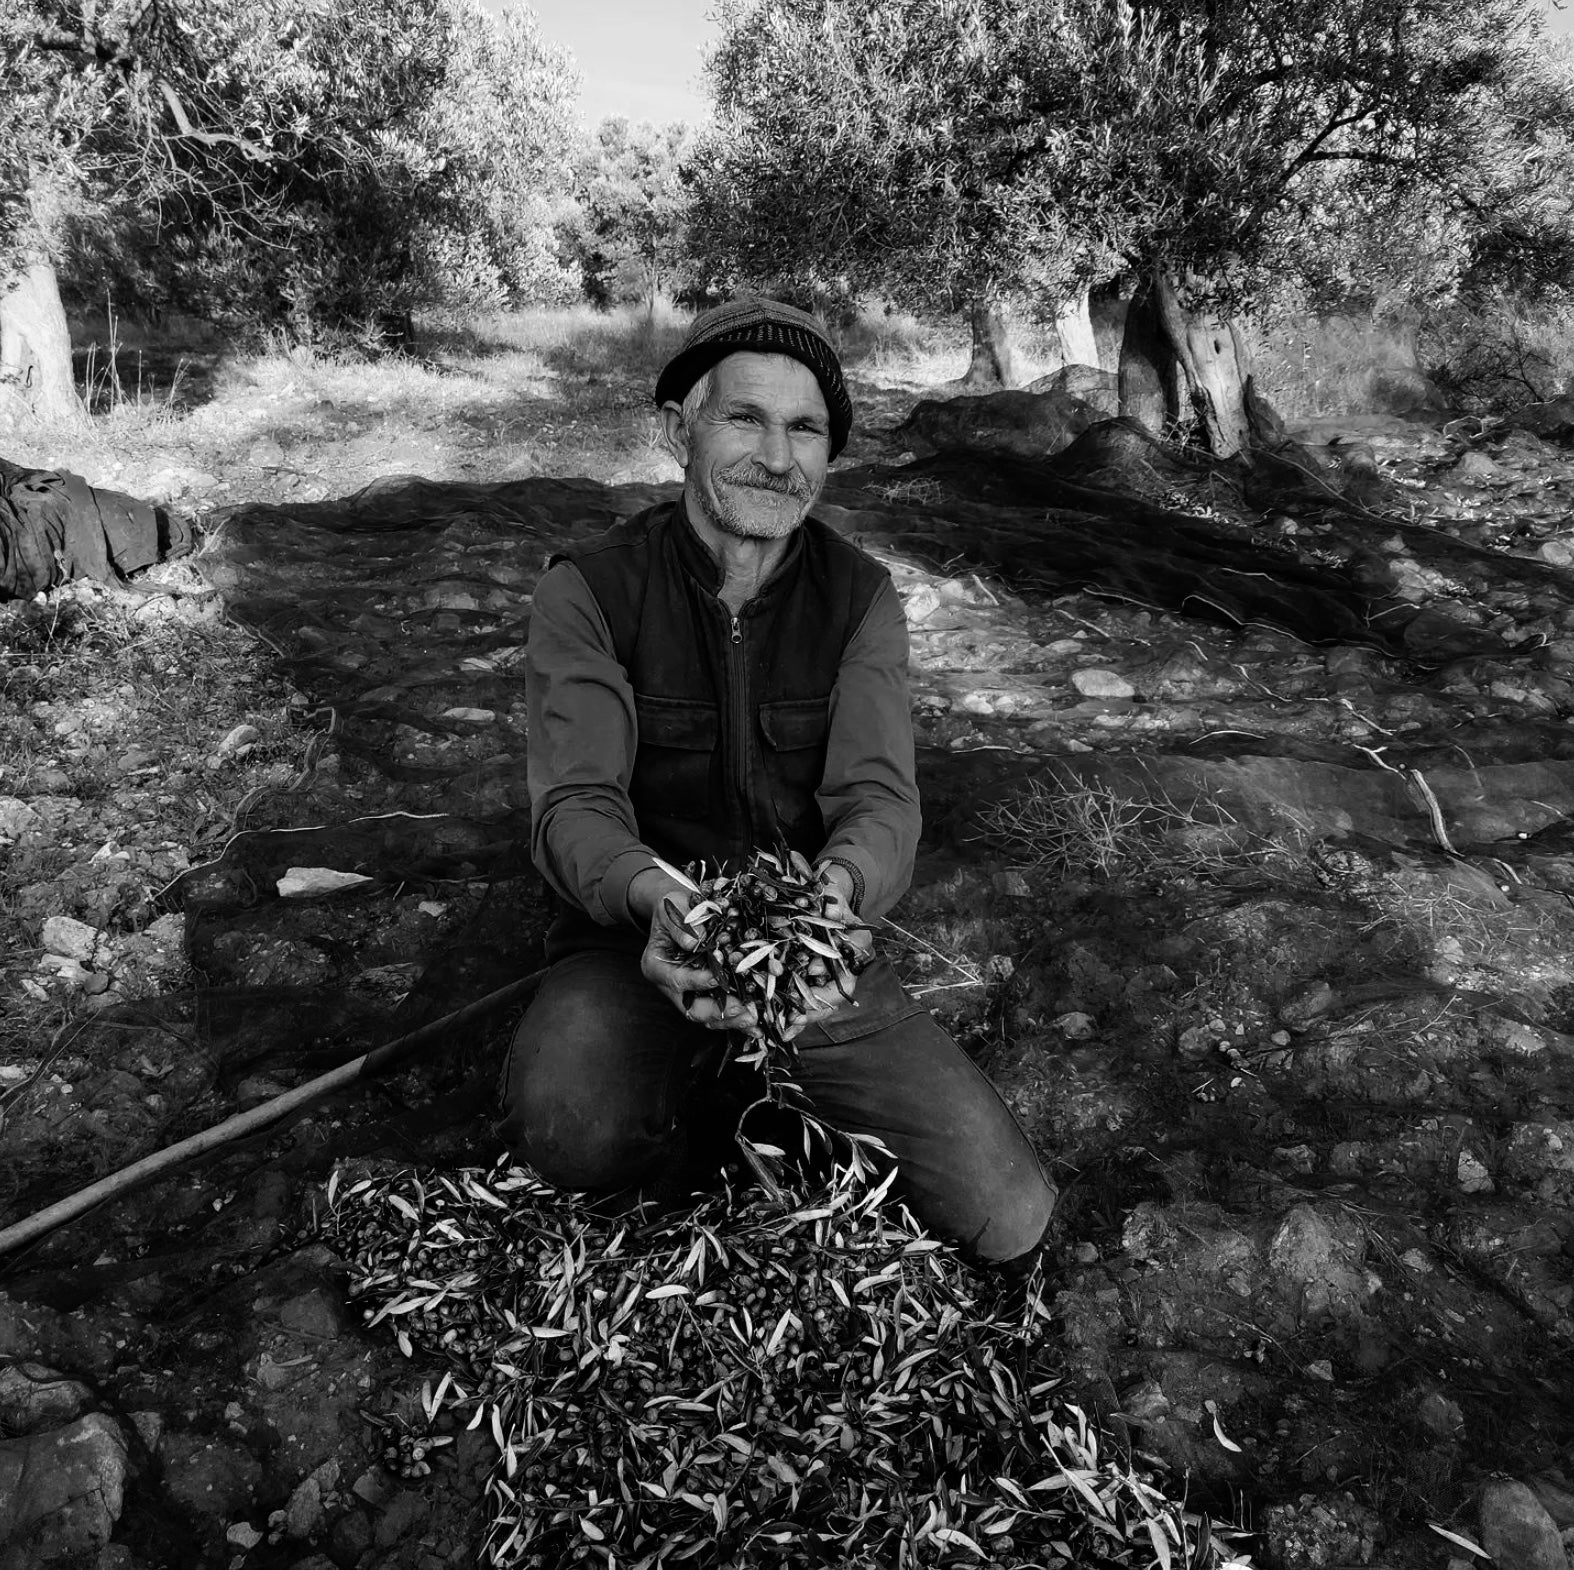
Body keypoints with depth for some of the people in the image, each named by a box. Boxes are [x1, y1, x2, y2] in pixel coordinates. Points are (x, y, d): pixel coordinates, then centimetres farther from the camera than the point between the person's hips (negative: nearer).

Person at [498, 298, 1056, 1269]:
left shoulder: (860, 598, -3)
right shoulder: (589, 592, -9)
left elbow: (880, 799, -14)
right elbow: (574, 806, -17)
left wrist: (833, 892, -39)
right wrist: (658, 899, -41)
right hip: (637, 940, -2)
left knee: (1010, 1224, -7)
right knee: (576, 1135, -36)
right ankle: (688, 1105, 2)